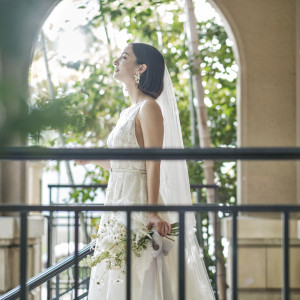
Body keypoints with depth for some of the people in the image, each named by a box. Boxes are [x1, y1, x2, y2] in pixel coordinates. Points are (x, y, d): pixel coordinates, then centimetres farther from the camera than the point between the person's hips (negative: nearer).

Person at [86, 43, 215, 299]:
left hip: (138, 203, -9)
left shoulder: (149, 107, -8)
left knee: (136, 276, -8)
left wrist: (152, 213, -24)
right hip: (118, 201, 9)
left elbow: (153, 165, -16)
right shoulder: (129, 112, 18)